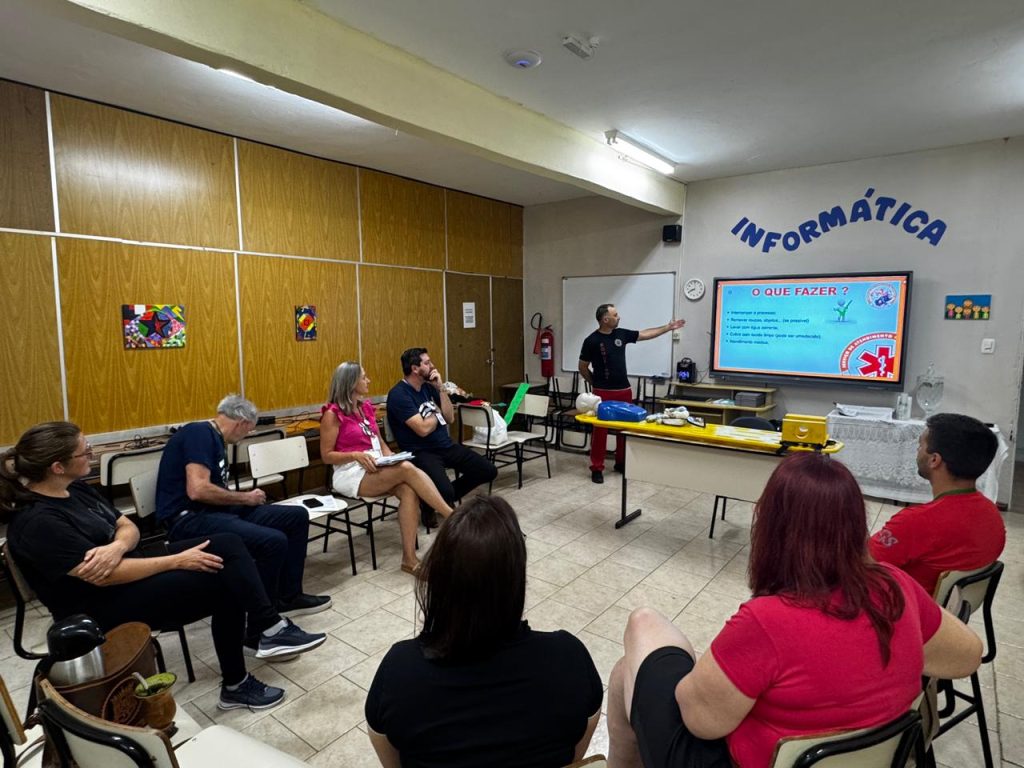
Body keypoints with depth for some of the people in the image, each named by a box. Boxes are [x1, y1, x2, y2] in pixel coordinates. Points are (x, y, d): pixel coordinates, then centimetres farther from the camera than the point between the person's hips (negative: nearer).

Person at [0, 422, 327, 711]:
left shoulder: (75, 489, 5)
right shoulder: (38, 522, -23)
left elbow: (129, 527, 5)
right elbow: (105, 577, -27)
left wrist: (116, 547, -20)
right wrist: (177, 561, -23)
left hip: (128, 567, 8)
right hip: (105, 606, -8)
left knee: (227, 544, -12)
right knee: (225, 584, -18)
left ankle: (271, 630, -12)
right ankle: (236, 685, -1)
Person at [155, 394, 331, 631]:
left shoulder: (214, 438, 17)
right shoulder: (199, 433, -13)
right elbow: (197, 490, -23)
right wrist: (245, 497, -11)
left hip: (215, 511, 10)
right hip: (190, 519, -10)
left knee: (297, 516, 3)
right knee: (273, 541, -30)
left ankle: (288, 596, 15)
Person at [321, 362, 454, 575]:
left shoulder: (366, 407, 13)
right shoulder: (333, 414, -8)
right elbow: (326, 455, -6)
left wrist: (390, 456, -2)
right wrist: (356, 455, -21)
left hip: (377, 470, 6)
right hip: (351, 474, -6)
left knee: (408, 490, -26)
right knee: (407, 469, -28)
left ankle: (409, 558, -26)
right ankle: (453, 517, -23)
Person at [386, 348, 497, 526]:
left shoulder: (428, 387, 12)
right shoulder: (399, 394, -14)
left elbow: (450, 418, 7)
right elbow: (423, 429, -21)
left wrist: (440, 388, -3)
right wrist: (437, 414, 0)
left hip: (446, 445, 8)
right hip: (421, 452, -8)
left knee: (488, 471, 0)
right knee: (445, 491, -33)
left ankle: (446, 498, 19)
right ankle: (429, 503, 6)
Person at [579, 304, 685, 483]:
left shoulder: (621, 334, 6)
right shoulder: (591, 341, -9)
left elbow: (645, 334, 15)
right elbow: (583, 368, -1)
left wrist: (668, 327, 16)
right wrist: (595, 383, 6)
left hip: (624, 390, 6)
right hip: (603, 393, -6)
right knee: (600, 430, -3)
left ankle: (621, 463, 27)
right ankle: (597, 468, 5)